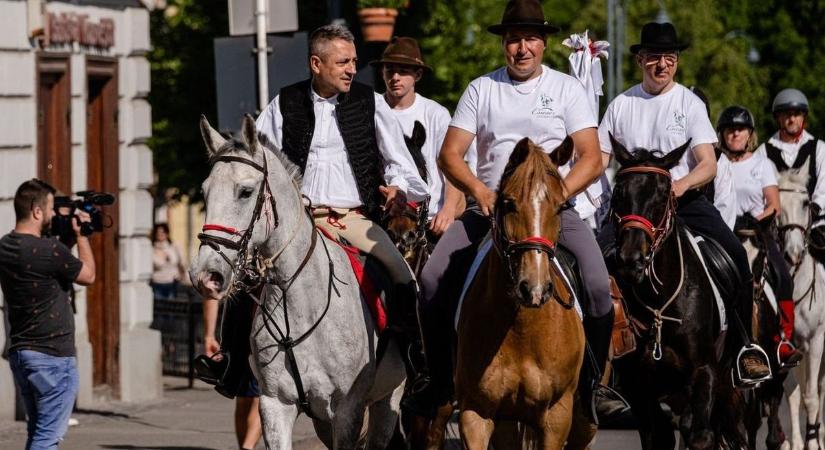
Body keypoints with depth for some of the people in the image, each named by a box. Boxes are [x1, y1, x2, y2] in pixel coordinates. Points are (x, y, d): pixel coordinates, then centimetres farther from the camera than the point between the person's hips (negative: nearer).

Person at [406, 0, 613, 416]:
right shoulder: (481, 89, 9)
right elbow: (450, 155, 4)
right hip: (489, 206, 1)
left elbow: (592, 159, 0)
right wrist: (480, 191, -14)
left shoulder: (566, 89, 6)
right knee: (432, 279, -17)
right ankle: (440, 382, -2)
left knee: (598, 286, -24)